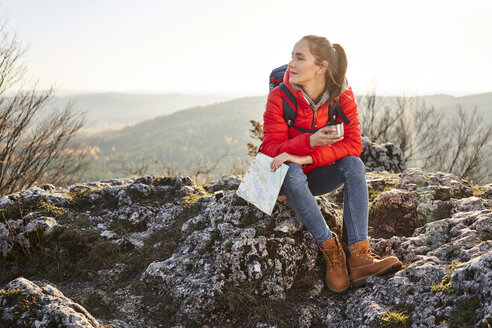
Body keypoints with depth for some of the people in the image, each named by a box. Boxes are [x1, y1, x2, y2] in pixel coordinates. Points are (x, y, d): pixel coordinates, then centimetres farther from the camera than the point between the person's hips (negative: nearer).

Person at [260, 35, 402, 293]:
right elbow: (270, 147, -19)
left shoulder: (342, 95, -11)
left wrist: (307, 158, -33)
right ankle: (331, 250, -28)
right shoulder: (279, 97, -16)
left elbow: (352, 143, -19)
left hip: (318, 175, 2)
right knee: (292, 172, -36)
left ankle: (359, 255, -36)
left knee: (354, 165, -28)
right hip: (288, 175, -2)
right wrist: (309, 141, -39)